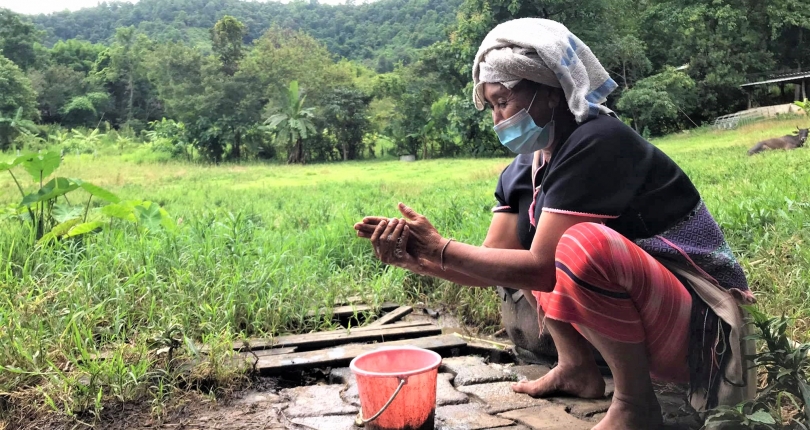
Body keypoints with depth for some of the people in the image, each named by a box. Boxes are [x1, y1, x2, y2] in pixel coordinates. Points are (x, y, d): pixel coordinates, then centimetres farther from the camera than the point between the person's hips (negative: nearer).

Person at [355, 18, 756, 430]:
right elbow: (494, 262, -3)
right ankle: (575, 367, 7)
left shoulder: (596, 144, -23)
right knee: (522, 239, 9)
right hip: (631, 309, 9)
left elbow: (542, 269, -27)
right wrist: (415, 257, -16)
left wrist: (439, 248, -22)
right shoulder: (528, 165, 3)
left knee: (584, 242, -35)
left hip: (696, 326, -8)